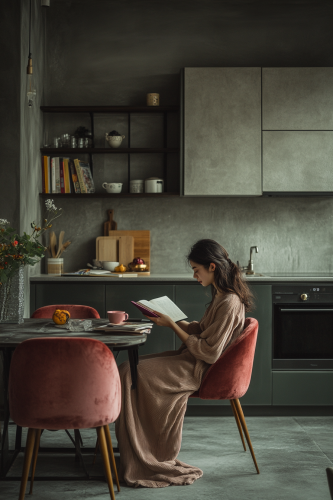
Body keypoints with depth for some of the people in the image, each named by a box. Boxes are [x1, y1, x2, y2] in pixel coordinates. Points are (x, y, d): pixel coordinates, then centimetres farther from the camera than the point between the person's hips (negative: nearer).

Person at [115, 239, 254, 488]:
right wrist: (172, 320, 5)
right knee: (130, 368, 1)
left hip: (202, 371, -10)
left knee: (132, 373, -15)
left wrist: (173, 326, -17)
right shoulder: (222, 295, 8)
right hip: (195, 361, 10)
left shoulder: (229, 303, -23)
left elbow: (210, 353, -23)